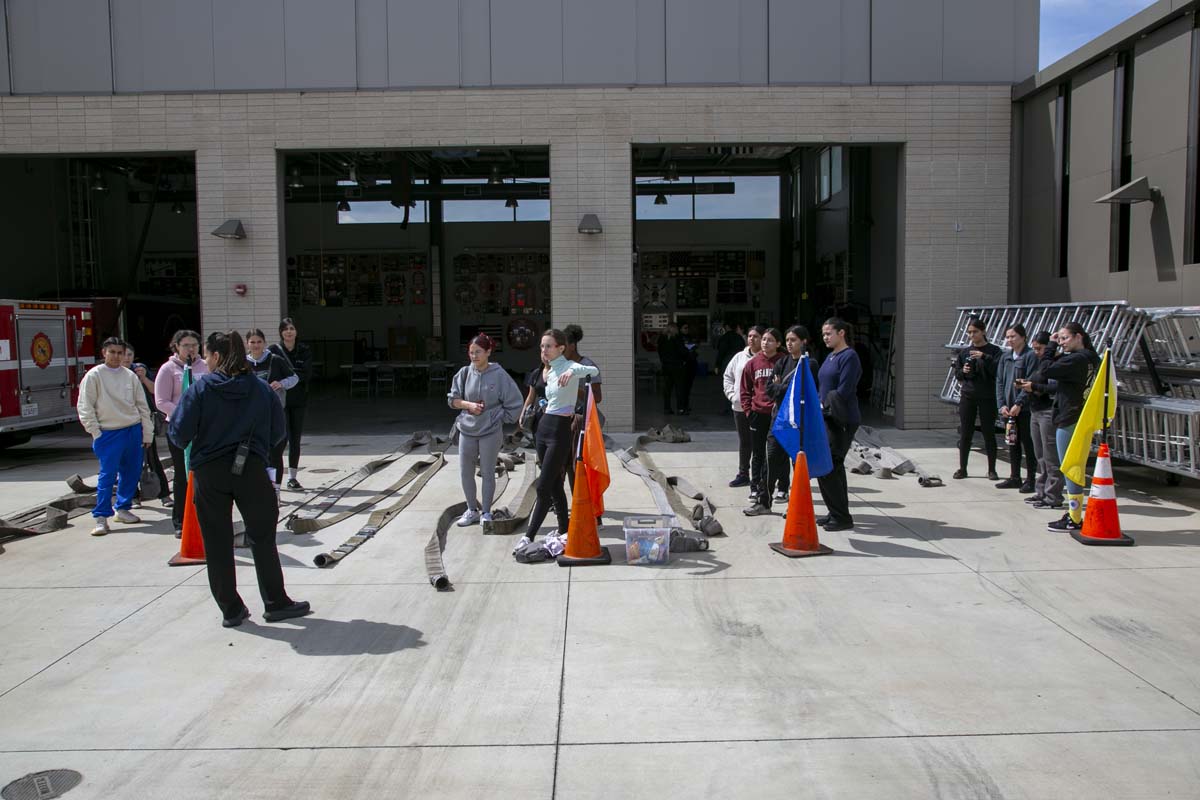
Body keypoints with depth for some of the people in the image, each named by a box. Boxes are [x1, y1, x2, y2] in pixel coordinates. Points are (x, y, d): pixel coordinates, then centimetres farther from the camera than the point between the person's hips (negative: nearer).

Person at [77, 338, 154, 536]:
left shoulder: (130, 376, 8)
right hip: (109, 433, -4)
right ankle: (101, 517, 0)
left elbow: (142, 405, 11)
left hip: (134, 431, 4)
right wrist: (96, 432, -9)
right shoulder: (94, 375, -3)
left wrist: (147, 433, 8)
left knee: (132, 472, 10)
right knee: (107, 474, -6)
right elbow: (85, 407, -4)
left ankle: (123, 508, 25)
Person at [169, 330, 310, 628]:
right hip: (250, 470, 1)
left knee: (217, 544, 9)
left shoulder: (200, 389, -6)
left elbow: (179, 432, -10)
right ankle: (275, 603, 15)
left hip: (209, 472, -1)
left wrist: (186, 444, 11)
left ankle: (231, 609, 15)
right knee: (263, 538, 11)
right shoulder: (261, 389, 1)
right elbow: (278, 432, 3)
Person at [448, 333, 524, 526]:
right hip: (467, 430, 4)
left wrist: (500, 419, -3)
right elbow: (452, 399, 6)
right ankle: (472, 510, 24)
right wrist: (469, 405, -10)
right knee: (465, 472, 8)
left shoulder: (499, 374, -9)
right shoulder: (465, 373, 1)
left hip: (491, 432, -4)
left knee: (488, 472, 5)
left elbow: (514, 402, -4)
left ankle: (486, 512, 18)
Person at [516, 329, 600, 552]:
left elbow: (594, 371, -33)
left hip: (559, 431, -8)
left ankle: (529, 536, -3)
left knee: (543, 487, -7)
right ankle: (564, 530, 21)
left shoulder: (569, 366, -11)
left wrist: (572, 371, -48)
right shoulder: (548, 371, 14)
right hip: (543, 427, 8)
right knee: (555, 486, 12)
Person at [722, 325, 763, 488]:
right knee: (744, 442, 16)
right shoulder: (739, 357, 10)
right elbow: (727, 376, 17)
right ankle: (743, 474, 26)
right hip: (740, 407, 6)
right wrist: (731, 394, 5)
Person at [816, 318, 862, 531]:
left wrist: (826, 405, -11)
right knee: (833, 467, 13)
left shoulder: (849, 357, -11)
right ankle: (837, 513, 22)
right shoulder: (830, 356, 17)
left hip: (841, 420, -9)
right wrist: (819, 405, 6)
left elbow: (844, 391, -18)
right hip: (827, 418, 9)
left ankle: (841, 517, -1)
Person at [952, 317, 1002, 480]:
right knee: (965, 433, 4)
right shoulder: (964, 352, 10)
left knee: (989, 433, 2)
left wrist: (984, 357, -21)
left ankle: (992, 470, 11)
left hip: (987, 397, -3)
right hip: (968, 396, 3)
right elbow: (957, 373, 14)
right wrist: (963, 372, -8)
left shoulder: (993, 351, -1)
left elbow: (997, 371, -12)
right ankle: (962, 468, 12)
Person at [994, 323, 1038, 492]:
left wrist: (1019, 404, -18)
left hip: (1025, 408, -6)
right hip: (1008, 408, 6)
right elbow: (999, 382, 9)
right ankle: (1014, 478, 21)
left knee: (1028, 445, 0)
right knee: (1012, 444, 13)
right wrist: (1002, 405, -1)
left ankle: (1030, 480, 7)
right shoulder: (1005, 357, 11)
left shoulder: (1030, 356, -7)